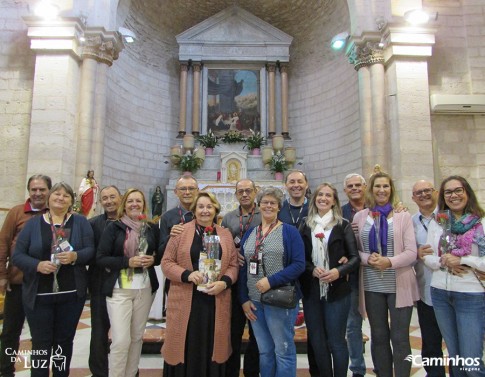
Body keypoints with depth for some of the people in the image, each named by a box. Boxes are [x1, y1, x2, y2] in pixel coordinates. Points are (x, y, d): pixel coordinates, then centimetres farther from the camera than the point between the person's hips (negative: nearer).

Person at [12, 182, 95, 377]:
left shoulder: (80, 222, 3)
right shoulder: (33, 223, 3)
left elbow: (91, 251, -2)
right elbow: (17, 255, 0)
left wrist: (75, 256, -22)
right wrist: (37, 265, -18)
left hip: (72, 294, 0)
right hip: (39, 295, 0)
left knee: (65, 341, 12)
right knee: (41, 343, 7)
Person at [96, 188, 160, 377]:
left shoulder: (152, 228, 6)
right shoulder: (113, 227, -2)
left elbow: (161, 254, 16)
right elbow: (100, 258, -7)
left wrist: (153, 259, -7)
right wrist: (128, 261, -18)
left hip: (145, 289, 3)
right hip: (119, 290, -3)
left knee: (137, 337, 12)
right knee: (121, 340, -6)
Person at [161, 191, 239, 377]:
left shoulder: (225, 234, 8)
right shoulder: (181, 231, 1)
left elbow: (233, 265, 8)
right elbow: (166, 262, 0)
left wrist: (224, 282, -10)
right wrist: (187, 274, -16)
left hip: (216, 302, 2)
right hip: (186, 302, -2)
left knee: (212, 347, 9)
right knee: (185, 348, 5)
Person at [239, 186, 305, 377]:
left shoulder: (289, 231, -4)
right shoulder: (249, 233, 10)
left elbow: (299, 264, -13)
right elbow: (242, 268, 11)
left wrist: (271, 281, -21)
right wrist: (244, 299, 4)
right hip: (254, 301, 5)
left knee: (283, 351, 6)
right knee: (264, 351, 17)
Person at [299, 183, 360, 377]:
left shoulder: (343, 225, 0)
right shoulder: (306, 226, 7)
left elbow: (355, 257, -3)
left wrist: (339, 271, -19)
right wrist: (312, 270, -12)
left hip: (337, 290, -2)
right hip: (311, 291, 3)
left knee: (336, 341, 3)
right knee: (317, 342, 12)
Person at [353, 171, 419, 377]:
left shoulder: (403, 216, -1)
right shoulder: (360, 216, 4)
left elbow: (411, 252, -6)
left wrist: (389, 261, -21)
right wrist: (367, 258, -15)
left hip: (399, 285, -2)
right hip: (371, 285, 2)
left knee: (400, 337, 4)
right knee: (378, 336, 13)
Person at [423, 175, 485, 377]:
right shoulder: (436, 223, 5)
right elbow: (427, 256, 4)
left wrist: (461, 260, -18)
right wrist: (444, 262, -14)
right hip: (440, 293, 4)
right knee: (454, 356, 19)